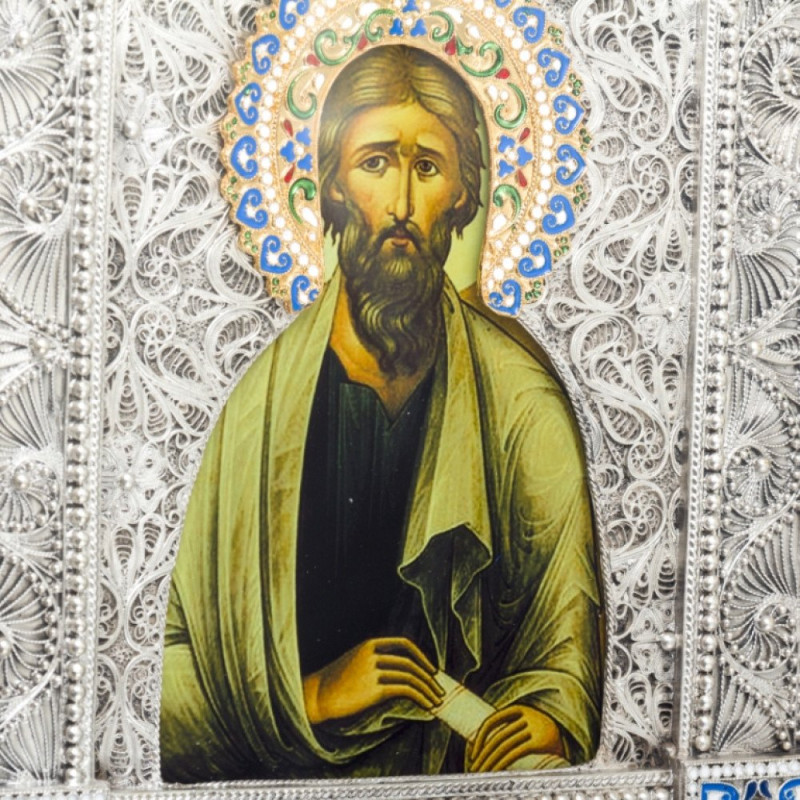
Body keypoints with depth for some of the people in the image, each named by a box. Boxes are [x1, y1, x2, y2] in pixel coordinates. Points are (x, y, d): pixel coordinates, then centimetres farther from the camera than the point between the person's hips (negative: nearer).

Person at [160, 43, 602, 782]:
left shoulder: (521, 400, 0)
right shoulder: (254, 398, -3)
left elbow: (566, 635, 0)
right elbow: (175, 656, 0)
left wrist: (541, 725, -19)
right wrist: (305, 698, -11)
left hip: (462, 771, 2)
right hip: (280, 779, -1)